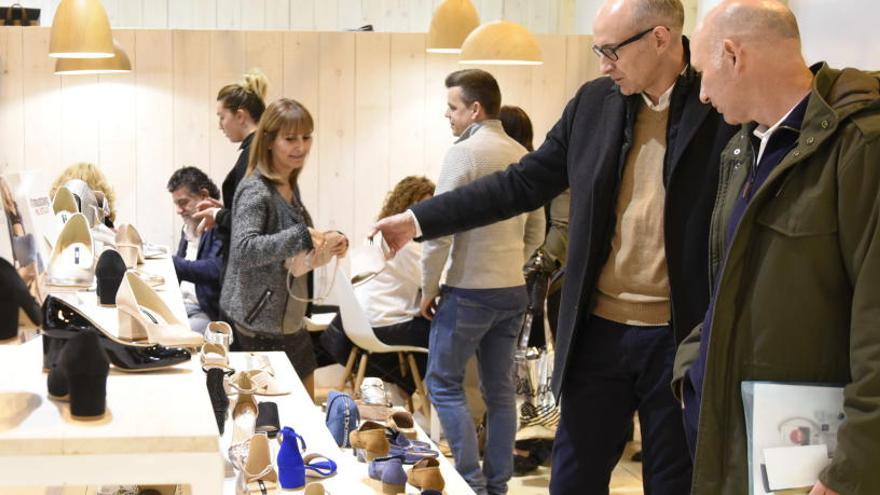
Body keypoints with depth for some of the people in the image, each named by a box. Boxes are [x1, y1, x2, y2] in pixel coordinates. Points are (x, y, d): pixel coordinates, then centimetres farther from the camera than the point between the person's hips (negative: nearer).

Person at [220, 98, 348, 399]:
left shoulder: (290, 188, 9)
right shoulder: (255, 191, -16)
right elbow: (243, 250, -30)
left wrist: (330, 243, 0)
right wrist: (301, 236, -36)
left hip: (291, 322, 9)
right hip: (260, 328, -9)